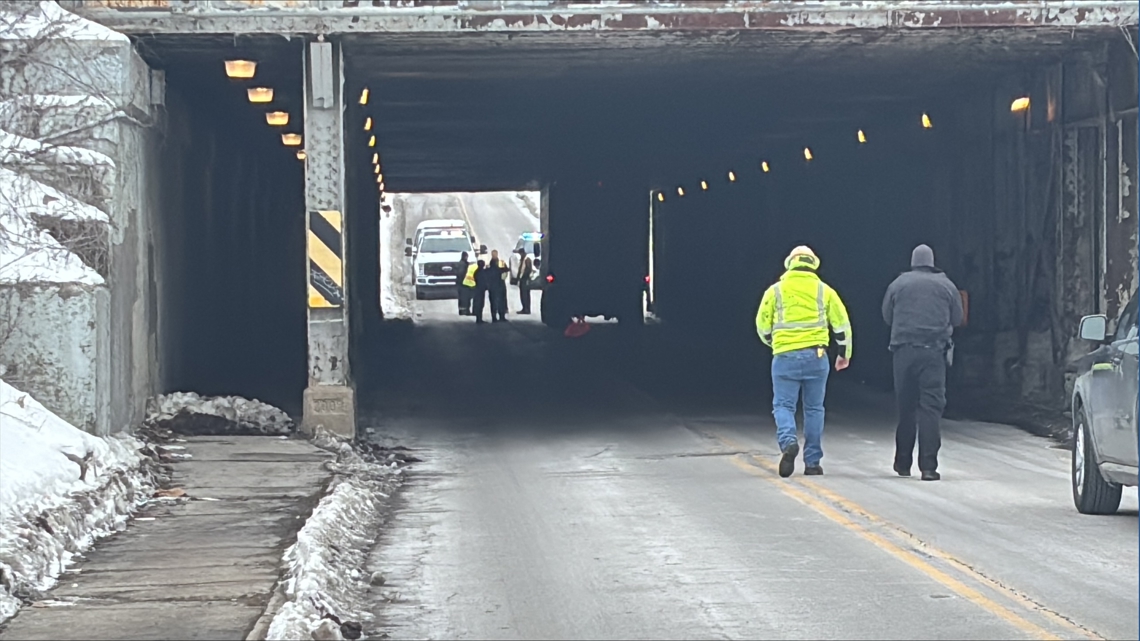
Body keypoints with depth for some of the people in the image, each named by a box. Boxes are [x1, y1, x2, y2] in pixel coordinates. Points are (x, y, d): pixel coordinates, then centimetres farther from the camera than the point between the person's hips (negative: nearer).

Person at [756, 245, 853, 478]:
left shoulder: (776, 291, 5)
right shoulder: (824, 291, 7)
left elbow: (762, 325, 9)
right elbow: (842, 324, 9)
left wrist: (773, 344, 30)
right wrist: (845, 354, 22)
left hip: (785, 357, -1)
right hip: (816, 356, 1)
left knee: (783, 405, 2)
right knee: (814, 408, 9)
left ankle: (788, 442, -28)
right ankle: (812, 462, 10)